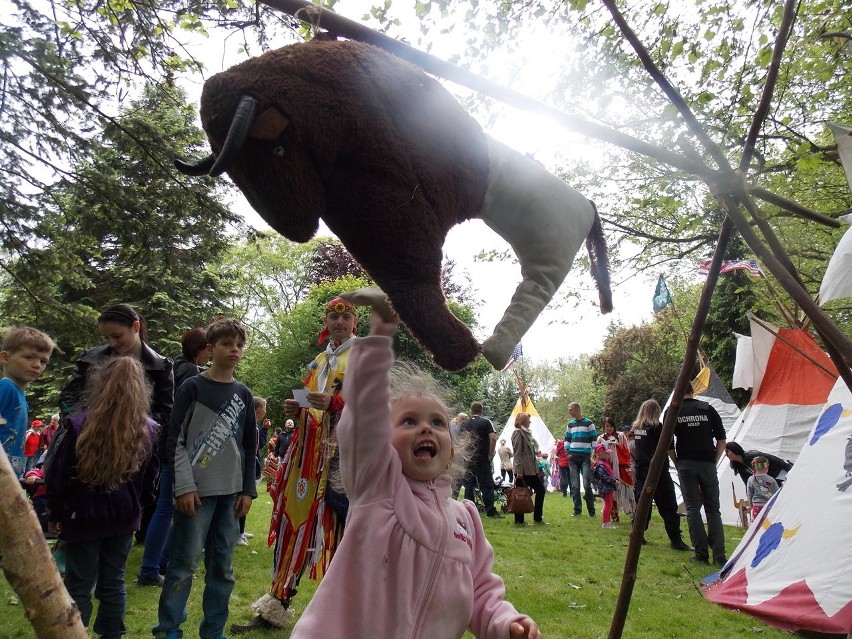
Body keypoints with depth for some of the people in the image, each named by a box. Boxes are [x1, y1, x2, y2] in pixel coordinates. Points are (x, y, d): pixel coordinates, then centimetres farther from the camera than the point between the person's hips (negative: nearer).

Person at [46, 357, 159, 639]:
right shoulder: (149, 431, -5)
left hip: (84, 518, -3)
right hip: (124, 518, 3)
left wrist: (55, 513, 6)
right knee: (113, 582, 16)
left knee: (78, 586, 10)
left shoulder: (80, 426, -16)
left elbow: (58, 475, -8)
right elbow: (150, 478, 6)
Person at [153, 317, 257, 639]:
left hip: (231, 492, 4)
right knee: (185, 561, -2)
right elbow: (176, 440, -5)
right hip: (197, 490, -4)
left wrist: (248, 490, 8)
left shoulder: (243, 394, 10)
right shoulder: (192, 387, -2)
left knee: (223, 564, 8)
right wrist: (184, 487, -12)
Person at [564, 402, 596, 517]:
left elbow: (594, 439, 0)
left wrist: (593, 454, -5)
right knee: (575, 485, 4)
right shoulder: (570, 424, 13)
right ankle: (577, 510, 11)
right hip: (573, 457, 4)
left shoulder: (588, 423, 0)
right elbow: (567, 439, 20)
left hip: (585, 457, -4)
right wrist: (568, 452, 8)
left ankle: (591, 511, 2)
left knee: (587, 484, -9)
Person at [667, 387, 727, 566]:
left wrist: (677, 463, 9)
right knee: (713, 508, 9)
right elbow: (721, 440, 4)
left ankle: (701, 554, 4)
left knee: (692, 508, 4)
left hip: (686, 464, -1)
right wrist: (714, 460, 12)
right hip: (707, 463, 2)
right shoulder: (708, 409, 5)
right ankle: (719, 555, 7)